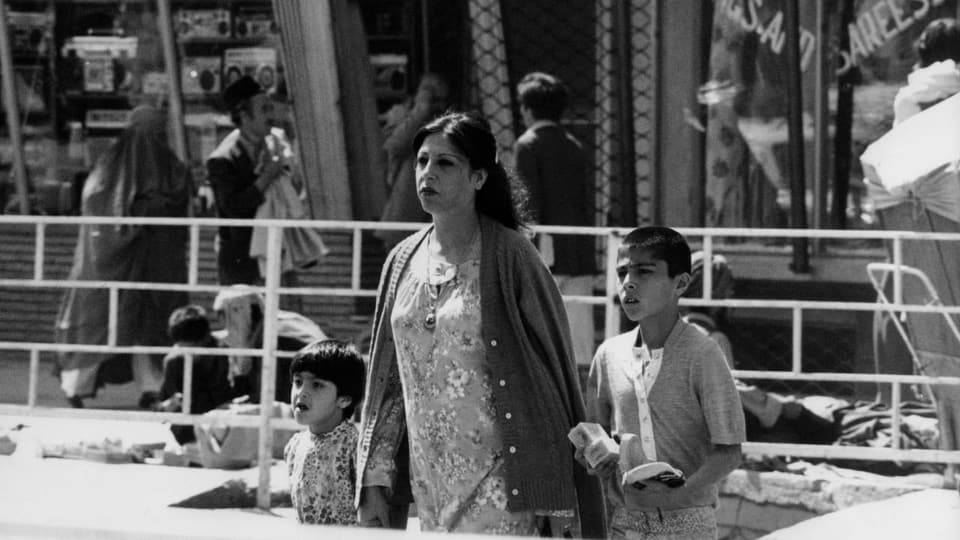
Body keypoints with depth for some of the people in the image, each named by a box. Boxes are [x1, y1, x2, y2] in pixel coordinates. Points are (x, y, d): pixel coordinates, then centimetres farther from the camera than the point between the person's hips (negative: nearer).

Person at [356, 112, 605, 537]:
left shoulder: (509, 257, -6)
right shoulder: (403, 261, 10)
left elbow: (551, 373, -6)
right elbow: (387, 380, 14)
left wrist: (555, 501, -9)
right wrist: (374, 483, 8)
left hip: (499, 486, -5)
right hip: (430, 482, 6)